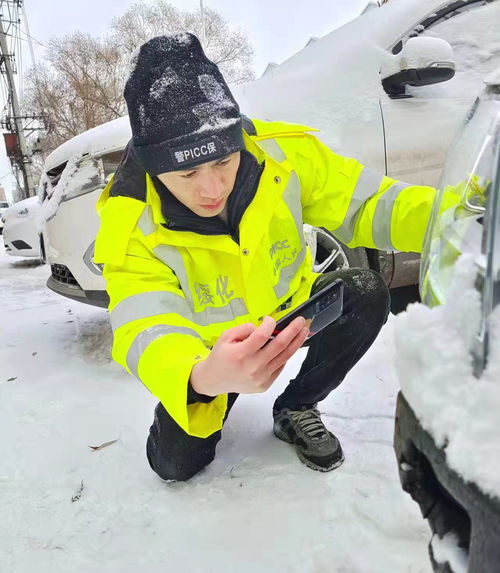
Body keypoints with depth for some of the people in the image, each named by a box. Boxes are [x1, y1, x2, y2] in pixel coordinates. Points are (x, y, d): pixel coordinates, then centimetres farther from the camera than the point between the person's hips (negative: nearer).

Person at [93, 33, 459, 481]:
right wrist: (203, 378, -63)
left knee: (365, 293, -25)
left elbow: (366, 205, -17)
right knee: (175, 463, -11)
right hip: (209, 347, -1)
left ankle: (295, 410, -2)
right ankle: (216, 408, 25)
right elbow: (147, 332, -40)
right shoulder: (128, 226, -30)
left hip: (289, 312, 2)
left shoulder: (282, 153, -24)